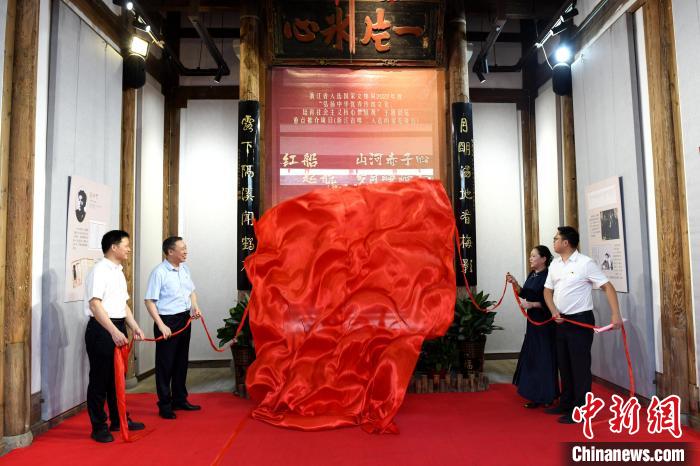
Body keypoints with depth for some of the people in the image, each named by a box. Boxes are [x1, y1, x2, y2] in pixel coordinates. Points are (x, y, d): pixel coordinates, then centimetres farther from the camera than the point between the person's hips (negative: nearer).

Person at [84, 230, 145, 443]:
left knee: (117, 377, 17)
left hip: (118, 329, 9)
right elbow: (95, 305, -22)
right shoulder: (100, 270, -13)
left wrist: (134, 327, 10)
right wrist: (114, 331, -29)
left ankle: (118, 420, 29)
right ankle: (98, 427, 13)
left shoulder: (118, 272, 14)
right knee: (99, 379, 1)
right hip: (101, 329, -9)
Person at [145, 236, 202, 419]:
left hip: (184, 320, 7)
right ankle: (165, 405, 15)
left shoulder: (185, 268, 7)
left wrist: (195, 307, 2)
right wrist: (161, 325, -22)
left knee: (181, 362, 16)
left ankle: (180, 399, 30)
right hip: (167, 321, -7)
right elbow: (150, 301, -17)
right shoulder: (159, 272, -15)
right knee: (165, 364, 3)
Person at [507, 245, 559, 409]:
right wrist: (515, 283, 0)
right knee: (532, 356, 13)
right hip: (533, 320, 9)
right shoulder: (532, 274, 10)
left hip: (545, 321, -9)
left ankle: (545, 397, 9)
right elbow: (524, 294, 13)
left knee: (544, 358, -1)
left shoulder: (547, 276, -15)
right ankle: (536, 395, 23)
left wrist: (532, 305, -22)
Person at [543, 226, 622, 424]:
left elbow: (608, 287, -13)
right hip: (561, 321, 7)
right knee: (564, 364, 16)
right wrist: (554, 311, -4)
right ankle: (566, 404, 29)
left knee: (580, 366, -1)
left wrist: (616, 314, -23)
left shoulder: (585, 263, -12)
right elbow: (548, 291, 13)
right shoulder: (554, 264, 8)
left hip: (580, 320, -7)